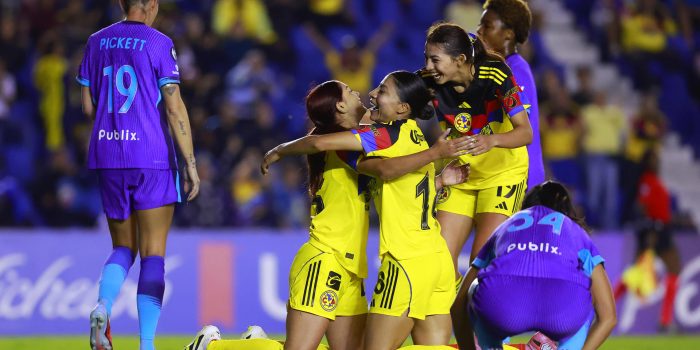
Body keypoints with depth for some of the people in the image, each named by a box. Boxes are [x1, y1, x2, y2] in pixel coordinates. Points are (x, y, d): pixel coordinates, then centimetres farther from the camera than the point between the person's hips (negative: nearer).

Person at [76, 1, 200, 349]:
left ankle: (102, 306, -13)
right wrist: (191, 163, -8)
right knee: (153, 255, 2)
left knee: (123, 248, 16)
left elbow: (88, 105, 13)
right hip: (152, 158, -4)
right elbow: (174, 107, -10)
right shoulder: (159, 44, -6)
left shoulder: (97, 42, 9)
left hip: (107, 159, 4)